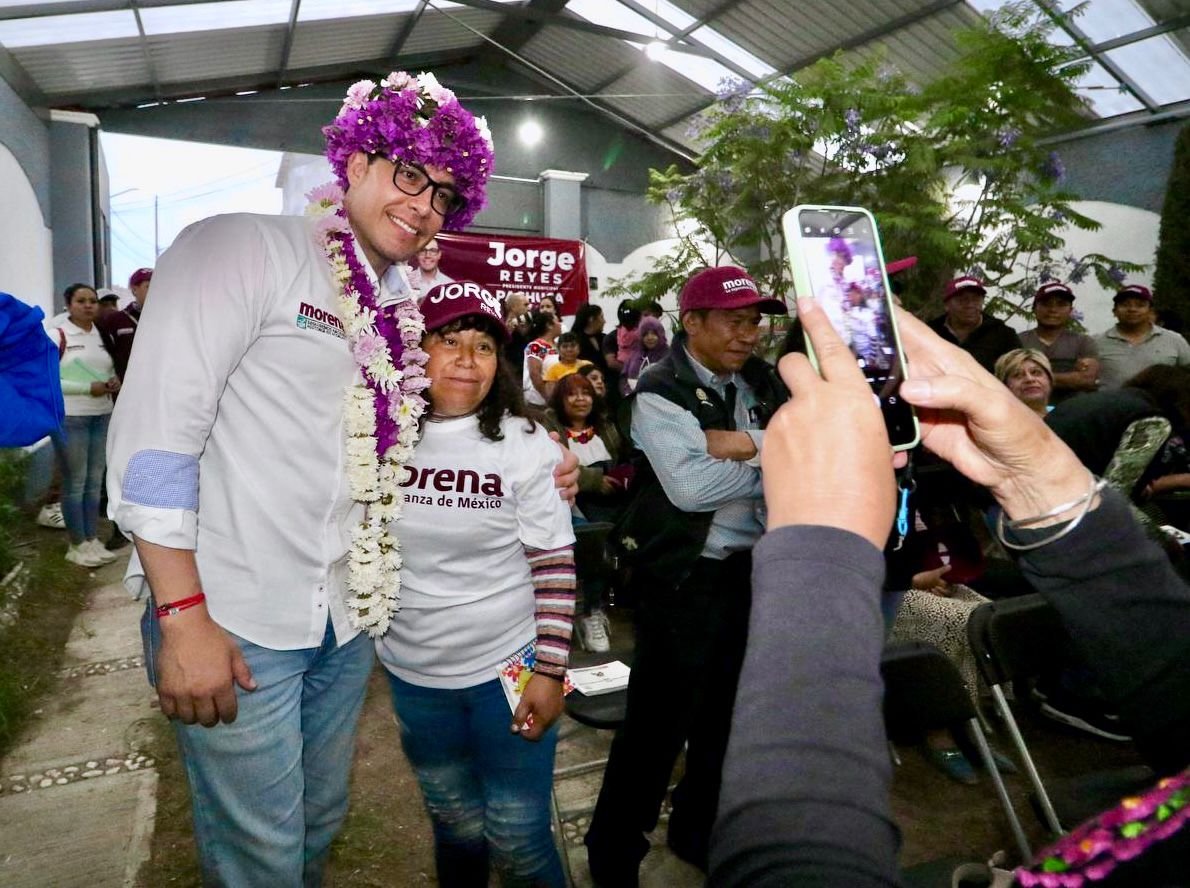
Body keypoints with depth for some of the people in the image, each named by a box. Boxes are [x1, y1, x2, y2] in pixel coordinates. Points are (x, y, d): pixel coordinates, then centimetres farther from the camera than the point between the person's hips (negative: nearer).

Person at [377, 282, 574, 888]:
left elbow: (555, 564, -9)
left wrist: (550, 671, -11)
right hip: (414, 675, 3)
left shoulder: (522, 441, -12)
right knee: (455, 826, 22)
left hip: (507, 670, -3)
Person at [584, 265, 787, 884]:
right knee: (658, 720, 4)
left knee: (726, 713, 21)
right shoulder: (659, 391, -13)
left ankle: (698, 832, 44)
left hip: (753, 569, 7)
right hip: (683, 576, -6)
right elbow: (691, 486, -27)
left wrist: (749, 444, -20)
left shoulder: (763, 384, 6)